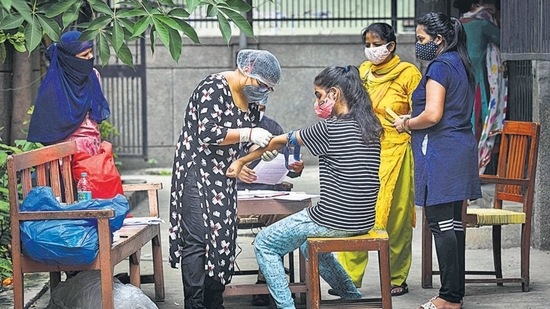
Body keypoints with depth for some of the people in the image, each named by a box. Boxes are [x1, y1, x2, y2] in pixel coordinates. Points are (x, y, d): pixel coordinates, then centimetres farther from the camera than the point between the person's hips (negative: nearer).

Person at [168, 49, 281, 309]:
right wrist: (248, 134, -25)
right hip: (197, 173, -9)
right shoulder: (214, 88, -16)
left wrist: (263, 146, -4)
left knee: (222, 239, 7)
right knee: (197, 240, -12)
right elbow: (207, 133, -25)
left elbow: (246, 142, 16)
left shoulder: (251, 99, 10)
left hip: (223, 178, 9)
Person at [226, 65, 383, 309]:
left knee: (264, 244, 8)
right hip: (363, 221, 8)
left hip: (333, 220, -8)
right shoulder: (371, 127, 5)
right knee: (309, 244, 36)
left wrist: (241, 161, 8)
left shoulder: (330, 129, -15)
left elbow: (280, 141, -3)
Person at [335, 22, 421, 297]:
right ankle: (349, 277, 5)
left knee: (395, 218, 1)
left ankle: (397, 279, 12)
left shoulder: (408, 74, -2)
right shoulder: (363, 72, 14)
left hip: (395, 153, -5)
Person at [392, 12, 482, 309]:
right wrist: (413, 118, 18)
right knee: (453, 222, 12)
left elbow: (432, 115, -21)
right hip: (461, 149, 10)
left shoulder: (439, 67, -13)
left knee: (441, 223, -7)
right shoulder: (461, 65, 17)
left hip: (440, 151, -10)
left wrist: (407, 124, -4)